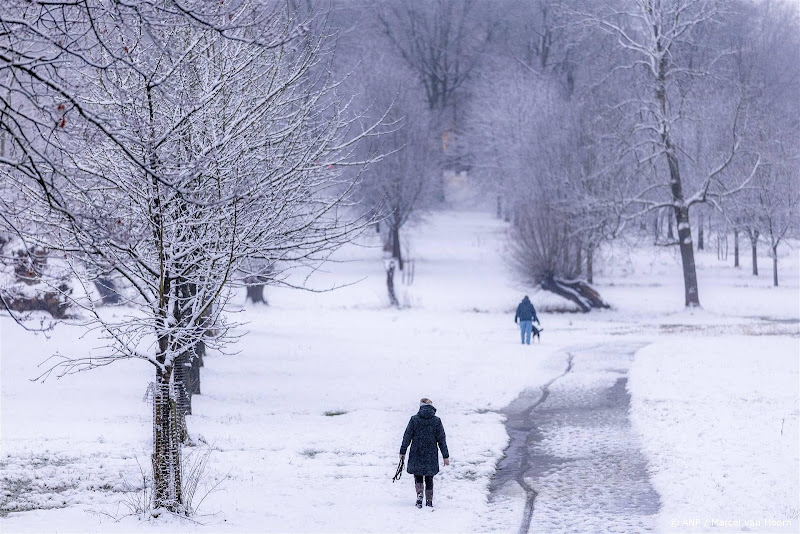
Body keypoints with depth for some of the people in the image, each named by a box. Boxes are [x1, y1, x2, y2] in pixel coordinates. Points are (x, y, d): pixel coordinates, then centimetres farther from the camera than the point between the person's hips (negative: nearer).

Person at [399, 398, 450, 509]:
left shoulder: (414, 419, -4)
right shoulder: (437, 421, -2)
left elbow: (407, 436, -1)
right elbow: (441, 439, 0)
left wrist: (402, 452, 7)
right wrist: (445, 456, 4)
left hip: (416, 454, -1)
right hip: (431, 456, 1)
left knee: (418, 477, 12)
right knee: (429, 479, 12)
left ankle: (419, 493, -13)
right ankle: (429, 501, 11)